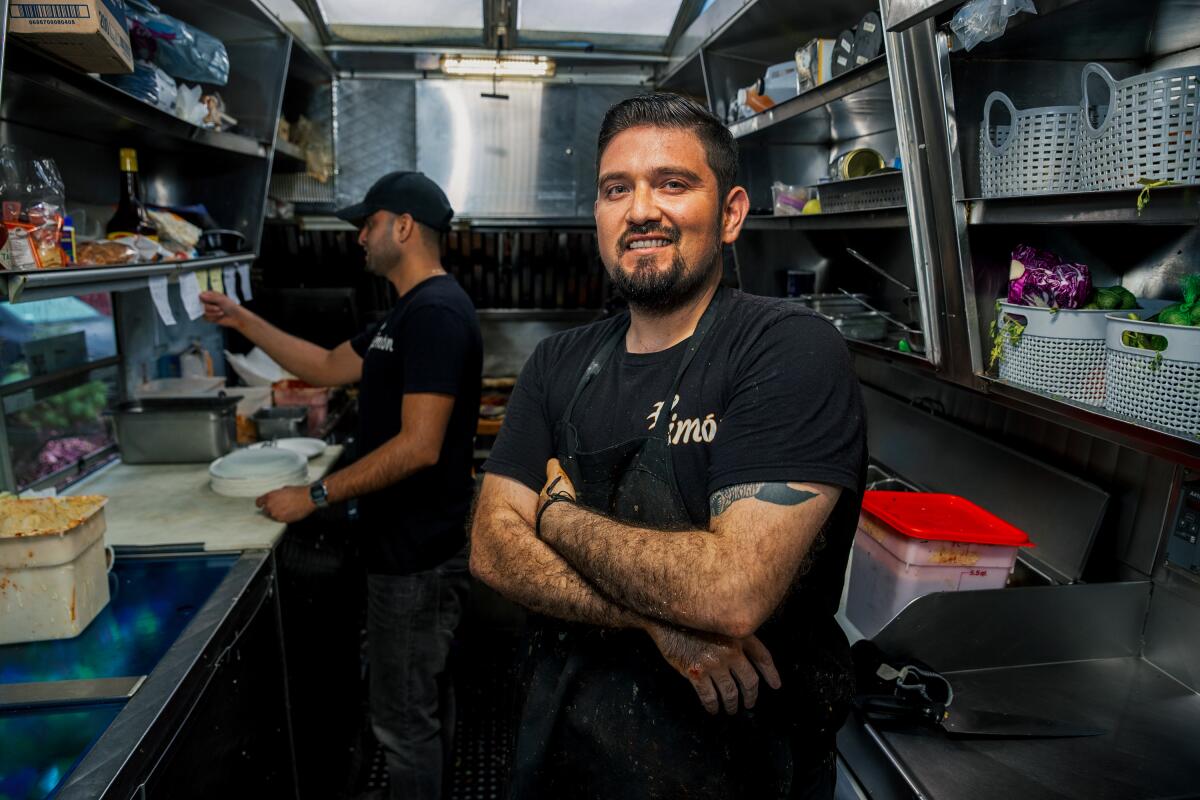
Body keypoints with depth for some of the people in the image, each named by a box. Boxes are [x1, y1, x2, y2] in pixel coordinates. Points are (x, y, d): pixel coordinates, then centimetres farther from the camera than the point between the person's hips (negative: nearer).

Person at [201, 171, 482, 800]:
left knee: (404, 719, 6)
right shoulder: (412, 311, 13)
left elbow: (418, 446, -27)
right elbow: (330, 366, 19)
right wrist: (242, 320, 15)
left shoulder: (435, 313, -21)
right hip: (415, 545, 10)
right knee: (425, 701, 25)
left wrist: (315, 495, -19)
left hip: (416, 556, -10)